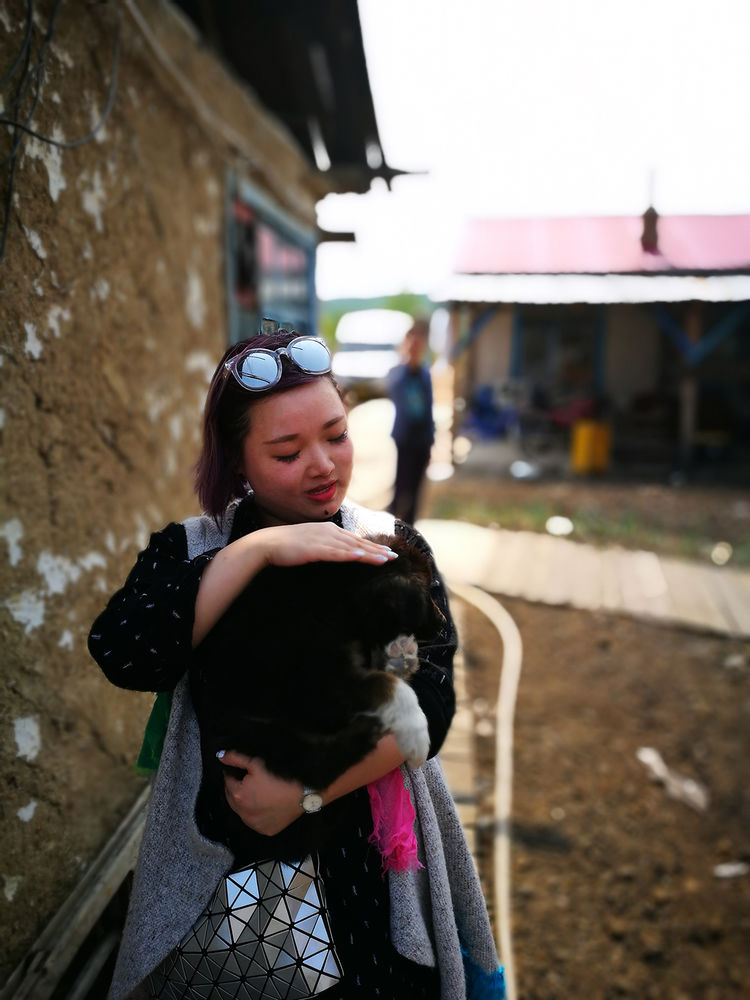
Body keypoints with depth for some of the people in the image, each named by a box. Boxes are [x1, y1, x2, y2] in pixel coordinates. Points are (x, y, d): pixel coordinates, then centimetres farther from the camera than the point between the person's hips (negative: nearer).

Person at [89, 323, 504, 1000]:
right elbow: (122, 655, -22)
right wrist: (259, 549, -29)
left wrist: (306, 789, -24)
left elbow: (428, 704, -13)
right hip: (218, 875, 1)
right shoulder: (189, 551, -4)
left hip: (372, 871, 0)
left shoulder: (393, 548, -6)